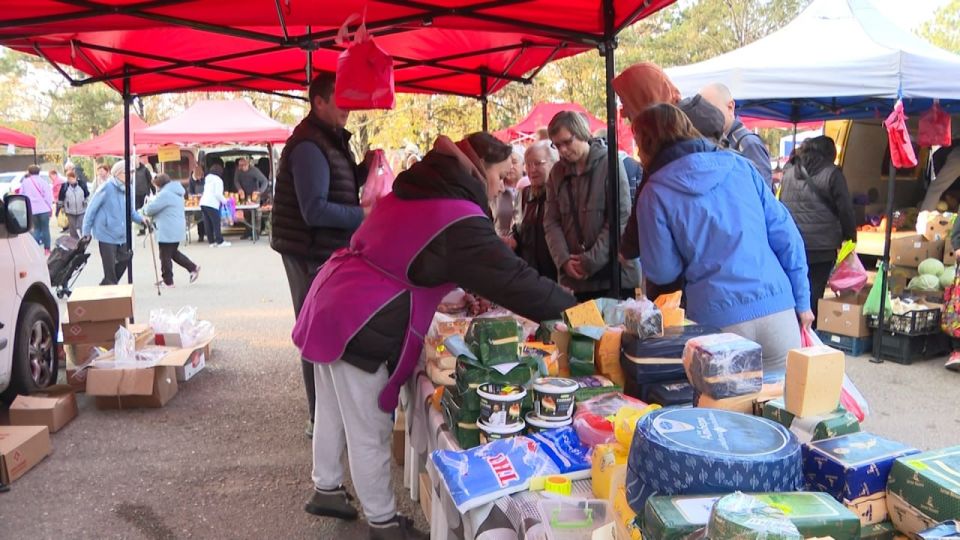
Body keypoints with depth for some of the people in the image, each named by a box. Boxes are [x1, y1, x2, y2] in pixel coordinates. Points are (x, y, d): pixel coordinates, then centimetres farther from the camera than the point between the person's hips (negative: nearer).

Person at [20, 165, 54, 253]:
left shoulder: (24, 182, 6)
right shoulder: (43, 182, -5)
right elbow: (48, 196, -6)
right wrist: (50, 208, 2)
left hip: (32, 209, 3)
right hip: (43, 209, -3)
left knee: (36, 228, 17)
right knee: (45, 228, 4)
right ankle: (47, 249, 4)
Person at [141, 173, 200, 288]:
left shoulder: (165, 194, -18)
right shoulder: (176, 192, 15)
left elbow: (151, 208, -17)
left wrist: (144, 209, 5)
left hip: (167, 231, -10)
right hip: (177, 230, 10)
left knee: (165, 257, 1)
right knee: (173, 252, 23)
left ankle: (168, 281, 9)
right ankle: (193, 268, 17)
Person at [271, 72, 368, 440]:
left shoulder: (332, 139, 12)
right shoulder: (309, 146, -20)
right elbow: (315, 210, -26)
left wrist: (365, 170, 3)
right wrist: (366, 216, -23)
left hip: (328, 251, 10)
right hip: (311, 254, -10)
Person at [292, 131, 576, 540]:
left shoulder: (418, 191, 12)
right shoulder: (457, 219, -17)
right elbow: (512, 277, -18)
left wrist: (473, 293, 25)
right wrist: (575, 309, -10)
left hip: (333, 305, 10)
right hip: (361, 325, -10)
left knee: (335, 411, 24)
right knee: (370, 431, 5)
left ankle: (326, 488, 42)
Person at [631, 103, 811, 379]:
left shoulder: (655, 193, -1)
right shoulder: (739, 165, 8)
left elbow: (662, 272, 1)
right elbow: (785, 234, 8)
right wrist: (802, 300, 15)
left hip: (719, 321, -3)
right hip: (778, 309, 3)